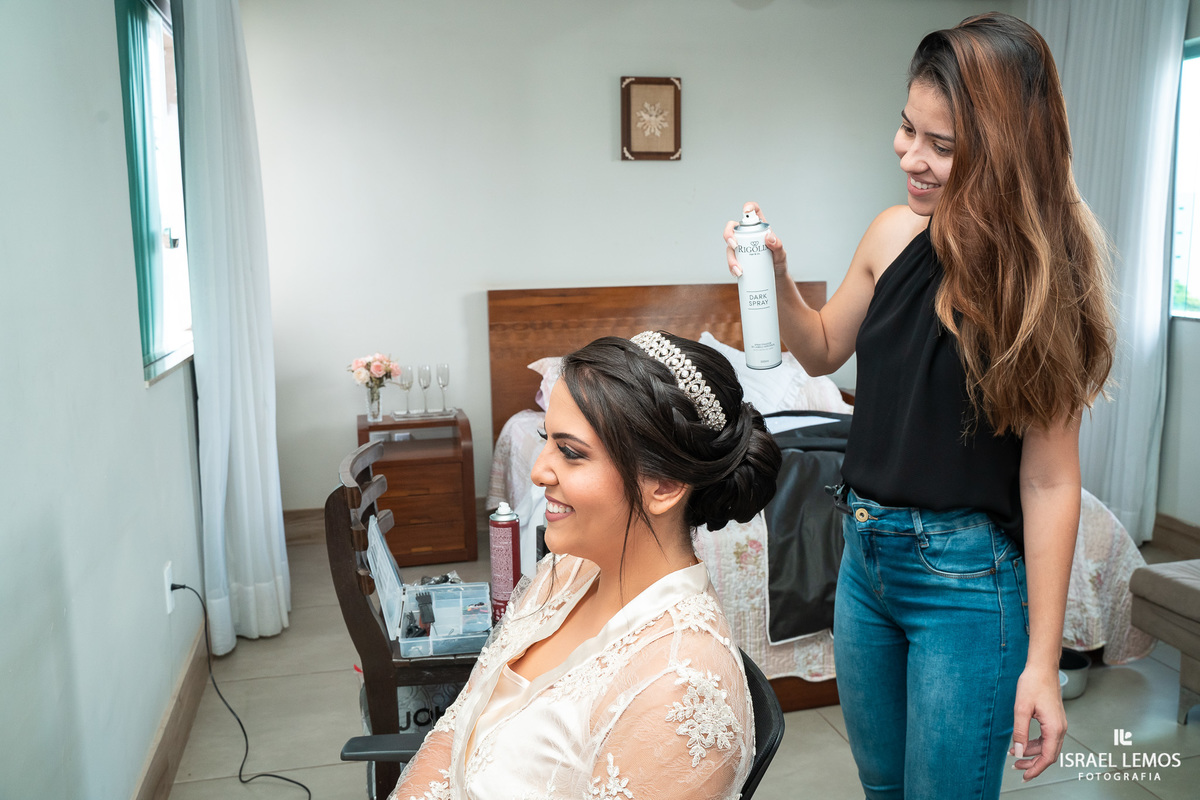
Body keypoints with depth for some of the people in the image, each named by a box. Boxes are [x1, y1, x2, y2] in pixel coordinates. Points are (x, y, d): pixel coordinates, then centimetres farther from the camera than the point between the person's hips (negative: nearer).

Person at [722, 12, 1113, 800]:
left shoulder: (1042, 275, -16)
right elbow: (824, 351, 13)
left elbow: (1049, 482, -16)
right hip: (865, 551, 5)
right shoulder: (895, 234, -4)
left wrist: (1041, 663, -13)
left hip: (967, 578, -5)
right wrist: (775, 276, -6)